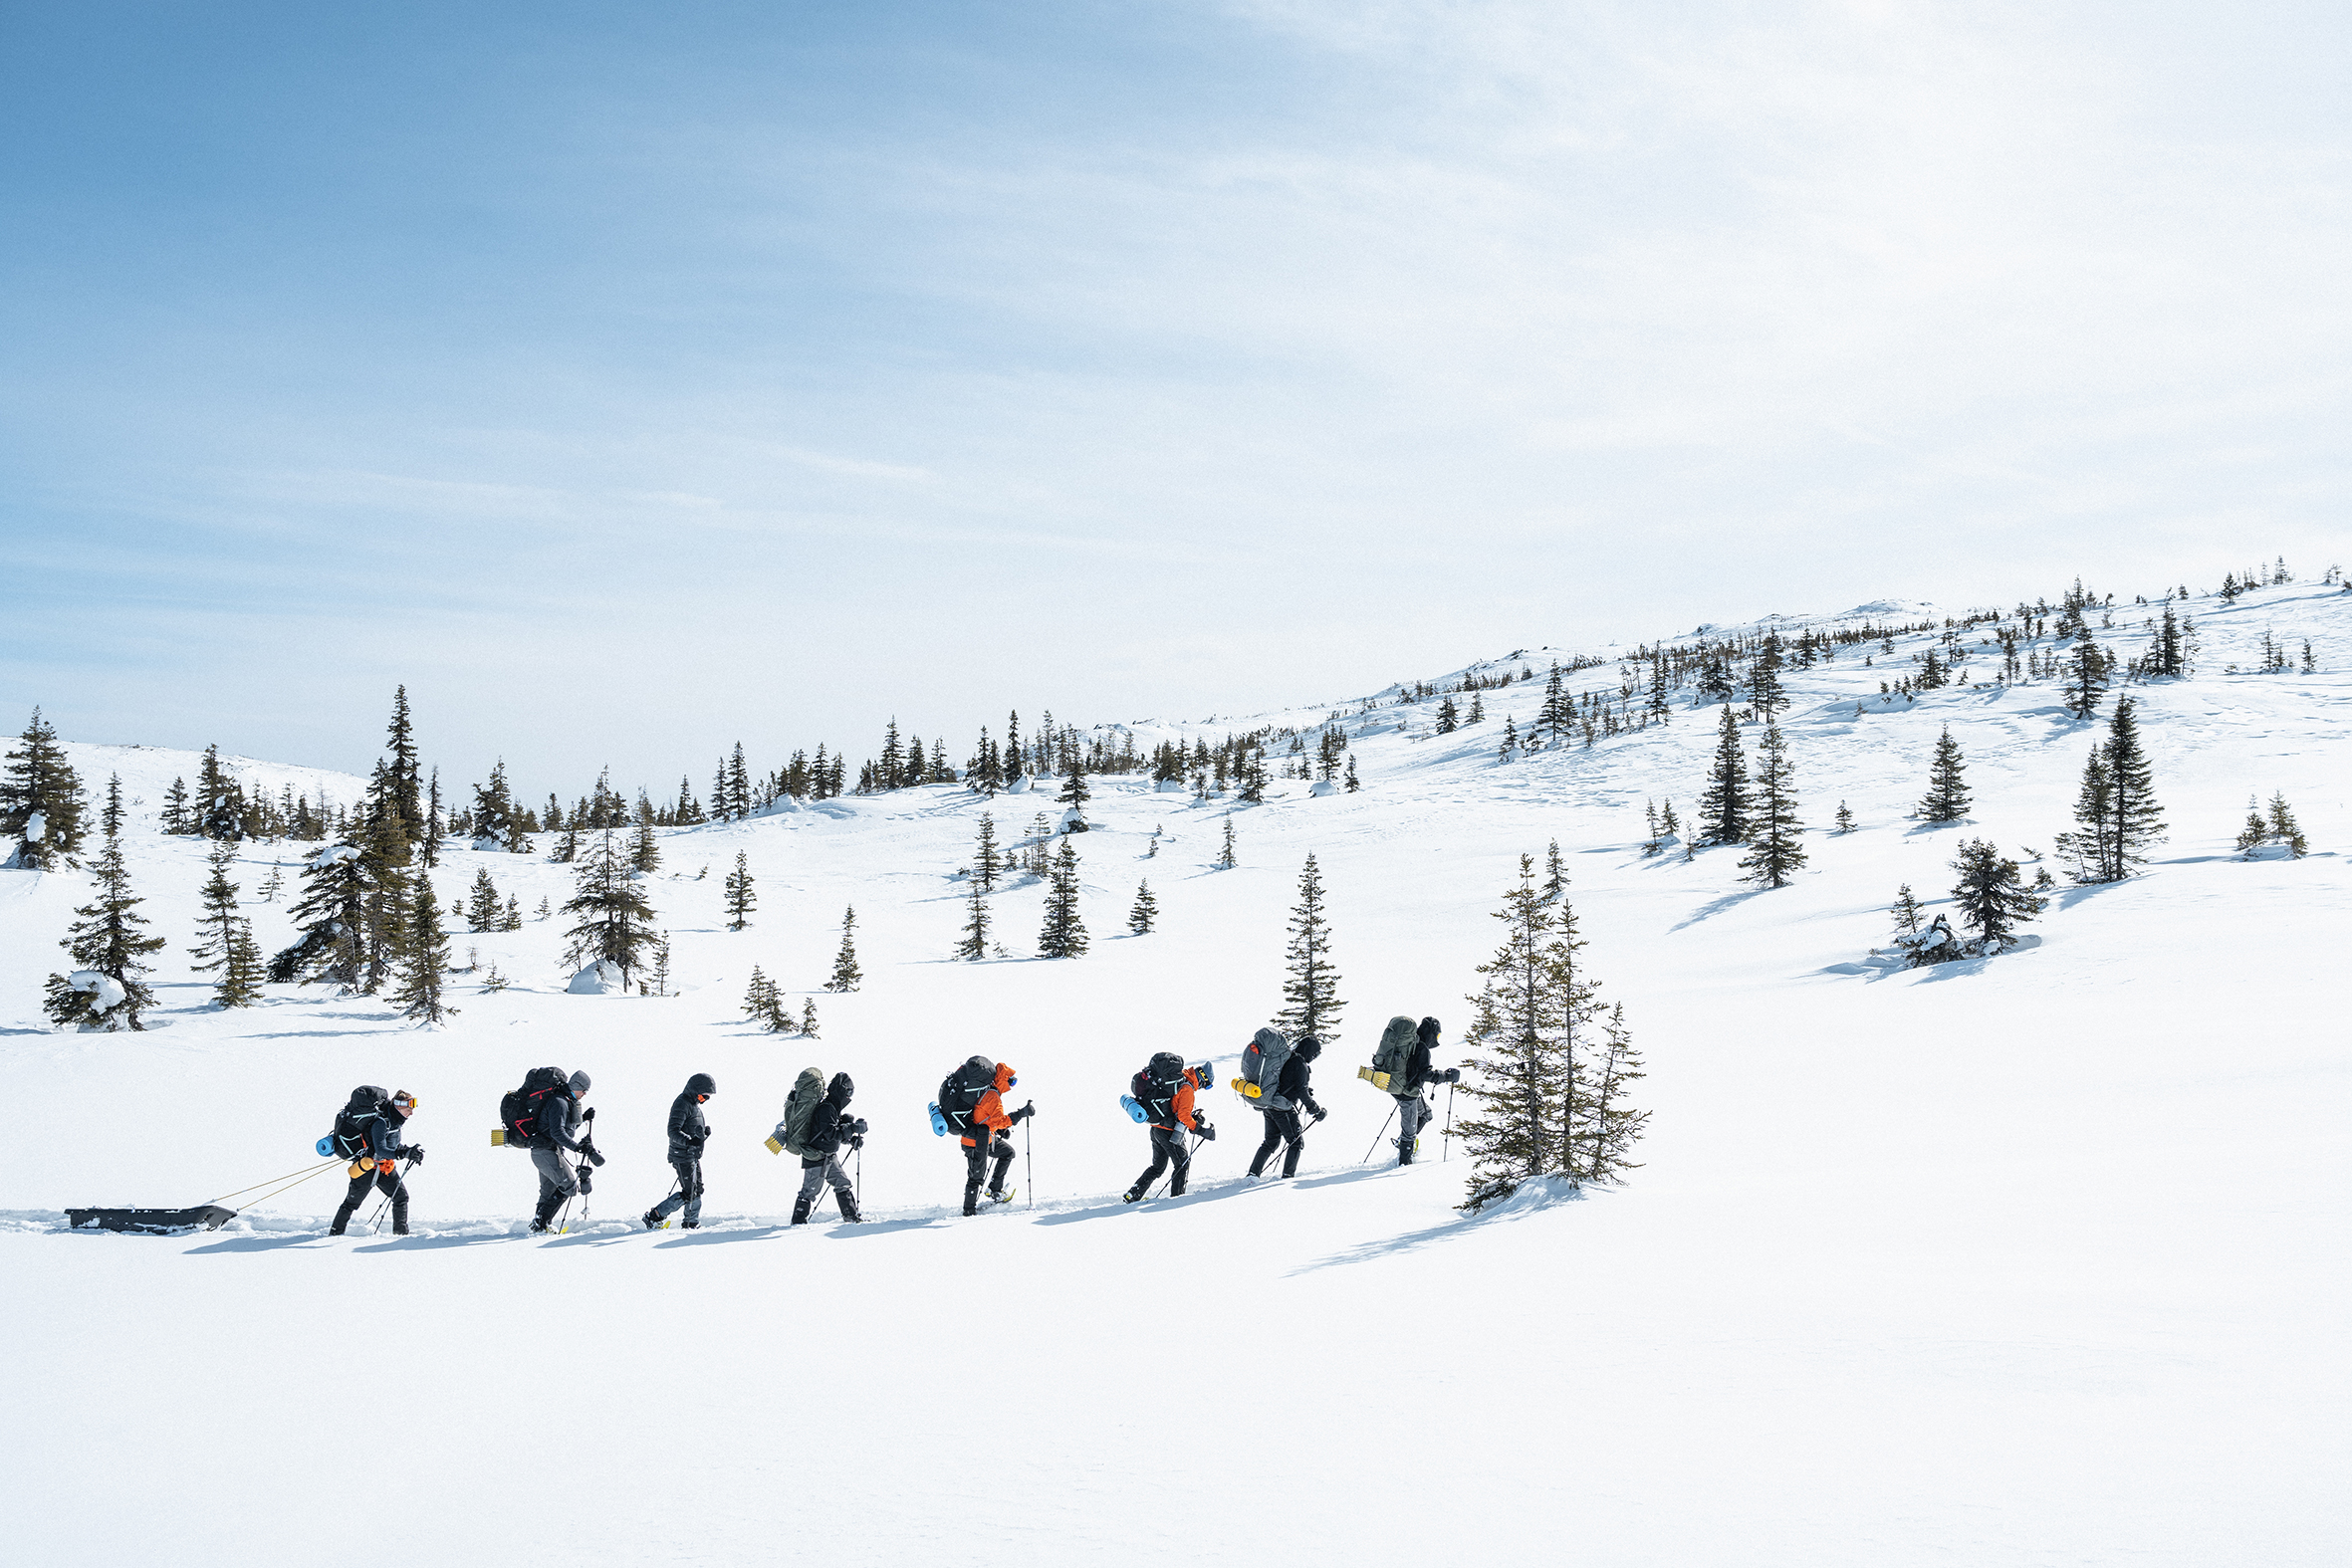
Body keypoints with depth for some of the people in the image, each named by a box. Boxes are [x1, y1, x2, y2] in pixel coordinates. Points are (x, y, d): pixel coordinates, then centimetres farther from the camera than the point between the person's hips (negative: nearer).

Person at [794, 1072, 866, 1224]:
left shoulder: (833, 1108, 11)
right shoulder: (825, 1109, -22)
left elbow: (840, 1132, 19)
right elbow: (831, 1133, -30)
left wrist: (852, 1139, 2)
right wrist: (853, 1128, -29)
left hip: (830, 1158, 10)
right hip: (817, 1158, -10)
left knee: (843, 1183, 10)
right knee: (810, 1190, -2)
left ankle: (851, 1215, 17)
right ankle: (798, 1221, 7)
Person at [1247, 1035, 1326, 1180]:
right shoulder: (1300, 1064, -14)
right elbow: (1301, 1091, -16)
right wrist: (1316, 1110, -10)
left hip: (1269, 1107, 8)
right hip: (1284, 1109, -8)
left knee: (1270, 1142, 18)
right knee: (1296, 1142, 6)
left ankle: (1253, 1173, 14)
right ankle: (1288, 1175, 3)